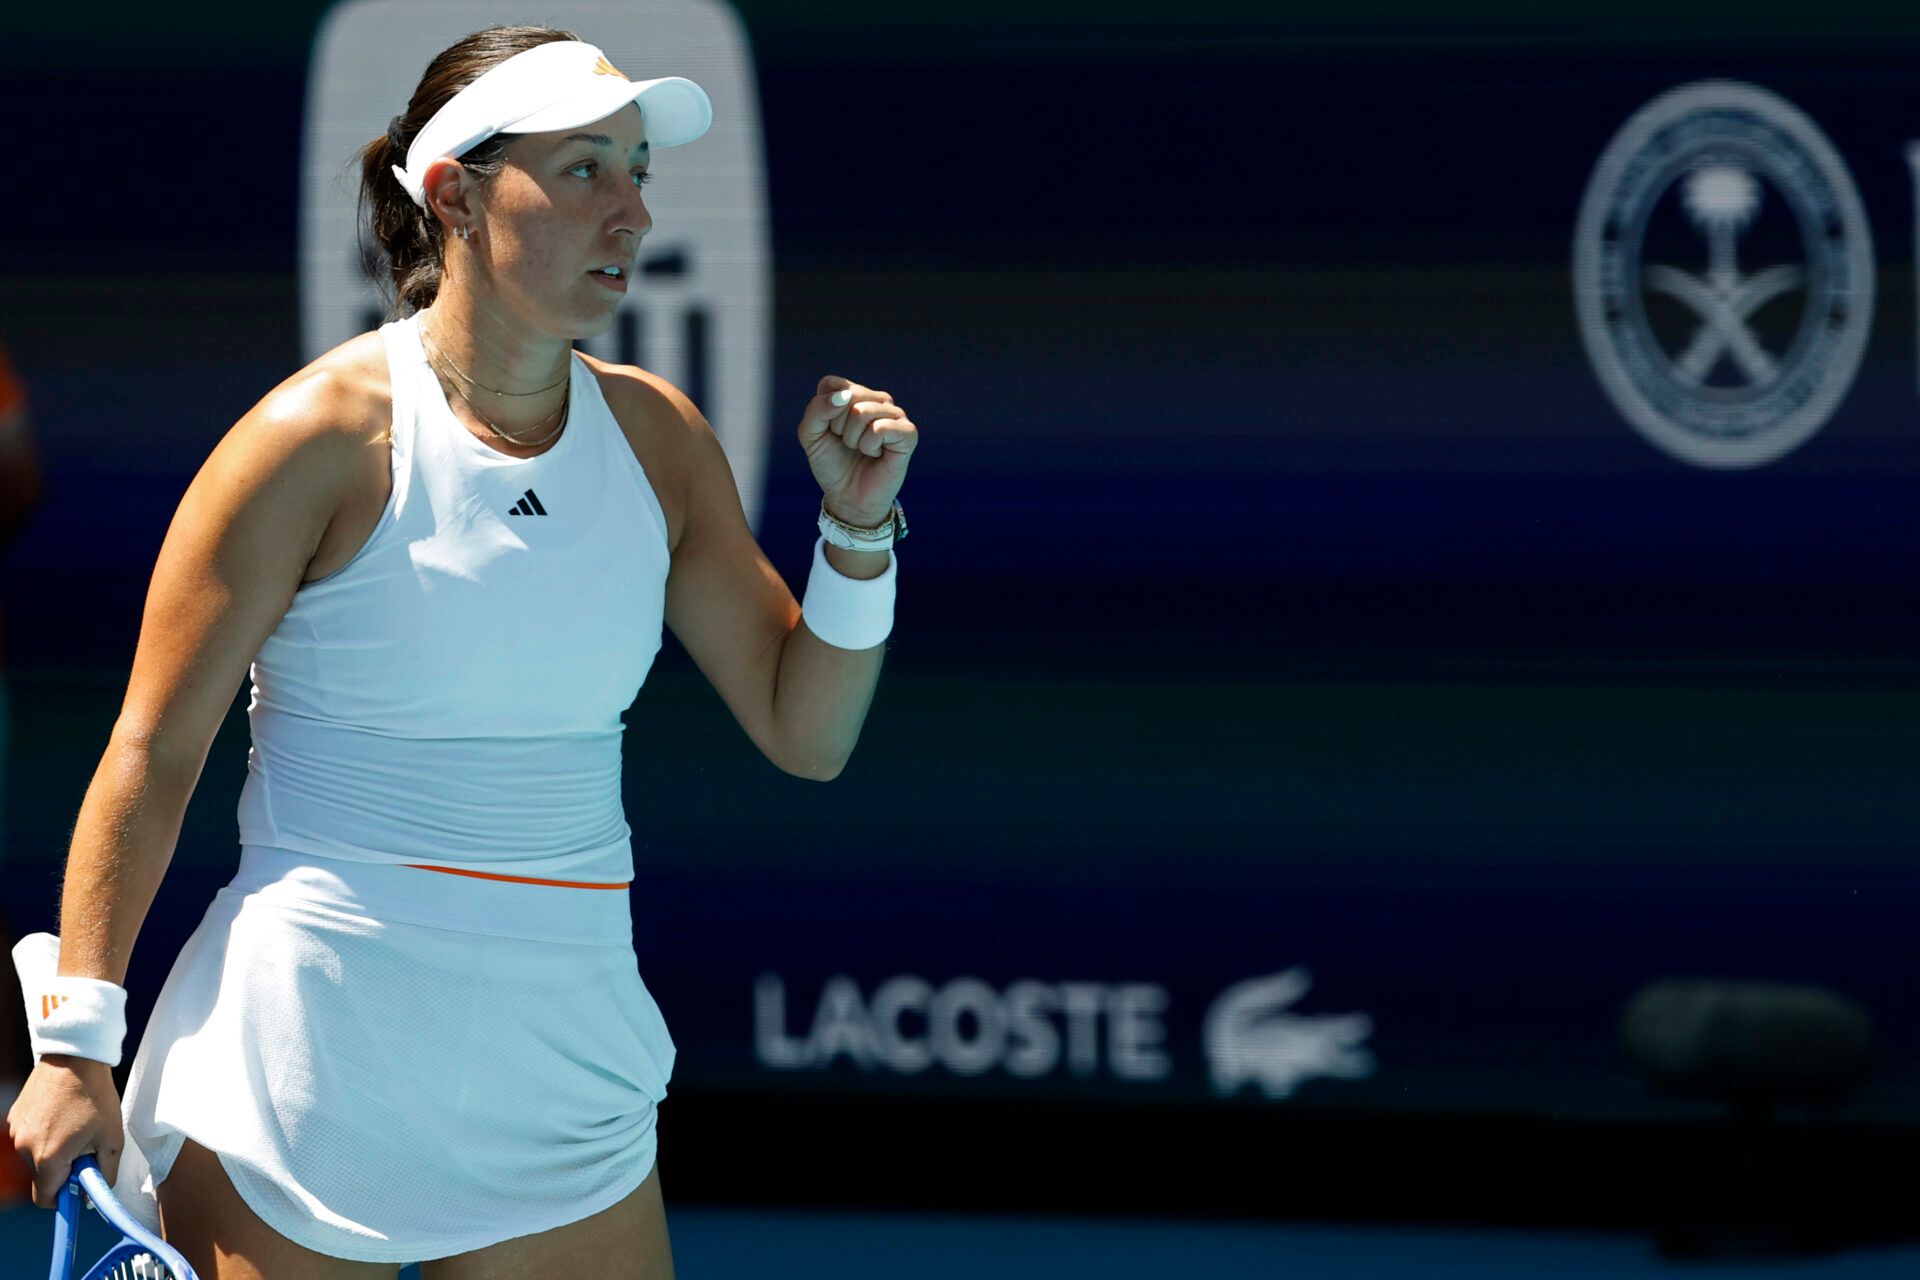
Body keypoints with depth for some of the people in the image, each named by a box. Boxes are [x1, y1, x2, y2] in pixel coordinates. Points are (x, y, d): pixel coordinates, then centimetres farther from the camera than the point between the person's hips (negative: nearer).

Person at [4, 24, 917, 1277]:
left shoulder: (656, 435, 6)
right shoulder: (327, 433, -9)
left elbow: (806, 734, 12)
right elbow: (153, 750, -7)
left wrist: (861, 526, -3)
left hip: (565, 1067, 5)